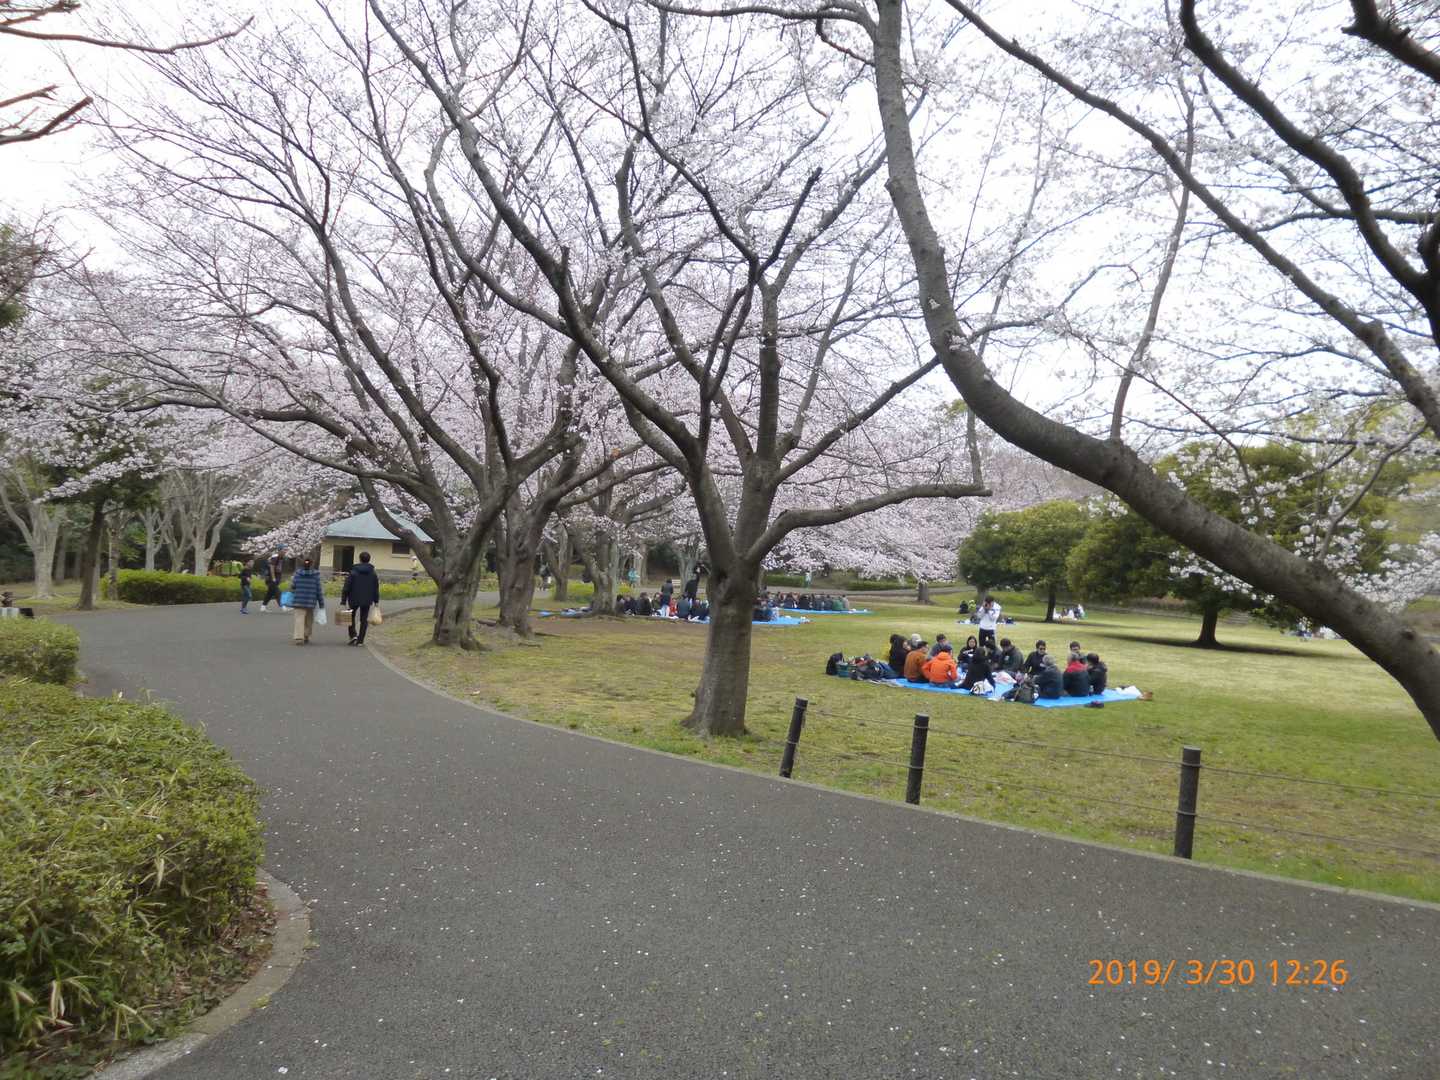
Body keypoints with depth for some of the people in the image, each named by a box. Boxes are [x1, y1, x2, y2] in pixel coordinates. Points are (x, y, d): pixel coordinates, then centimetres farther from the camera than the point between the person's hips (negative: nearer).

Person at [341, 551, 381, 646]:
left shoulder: (353, 572, -9)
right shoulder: (373, 573, 0)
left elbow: (346, 588, -9)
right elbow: (376, 588, 5)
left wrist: (343, 601, -6)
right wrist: (376, 601, 14)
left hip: (354, 599, -2)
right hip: (367, 601, 2)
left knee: (351, 616, 17)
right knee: (364, 620, 9)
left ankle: (353, 635, 1)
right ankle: (360, 640, 8)